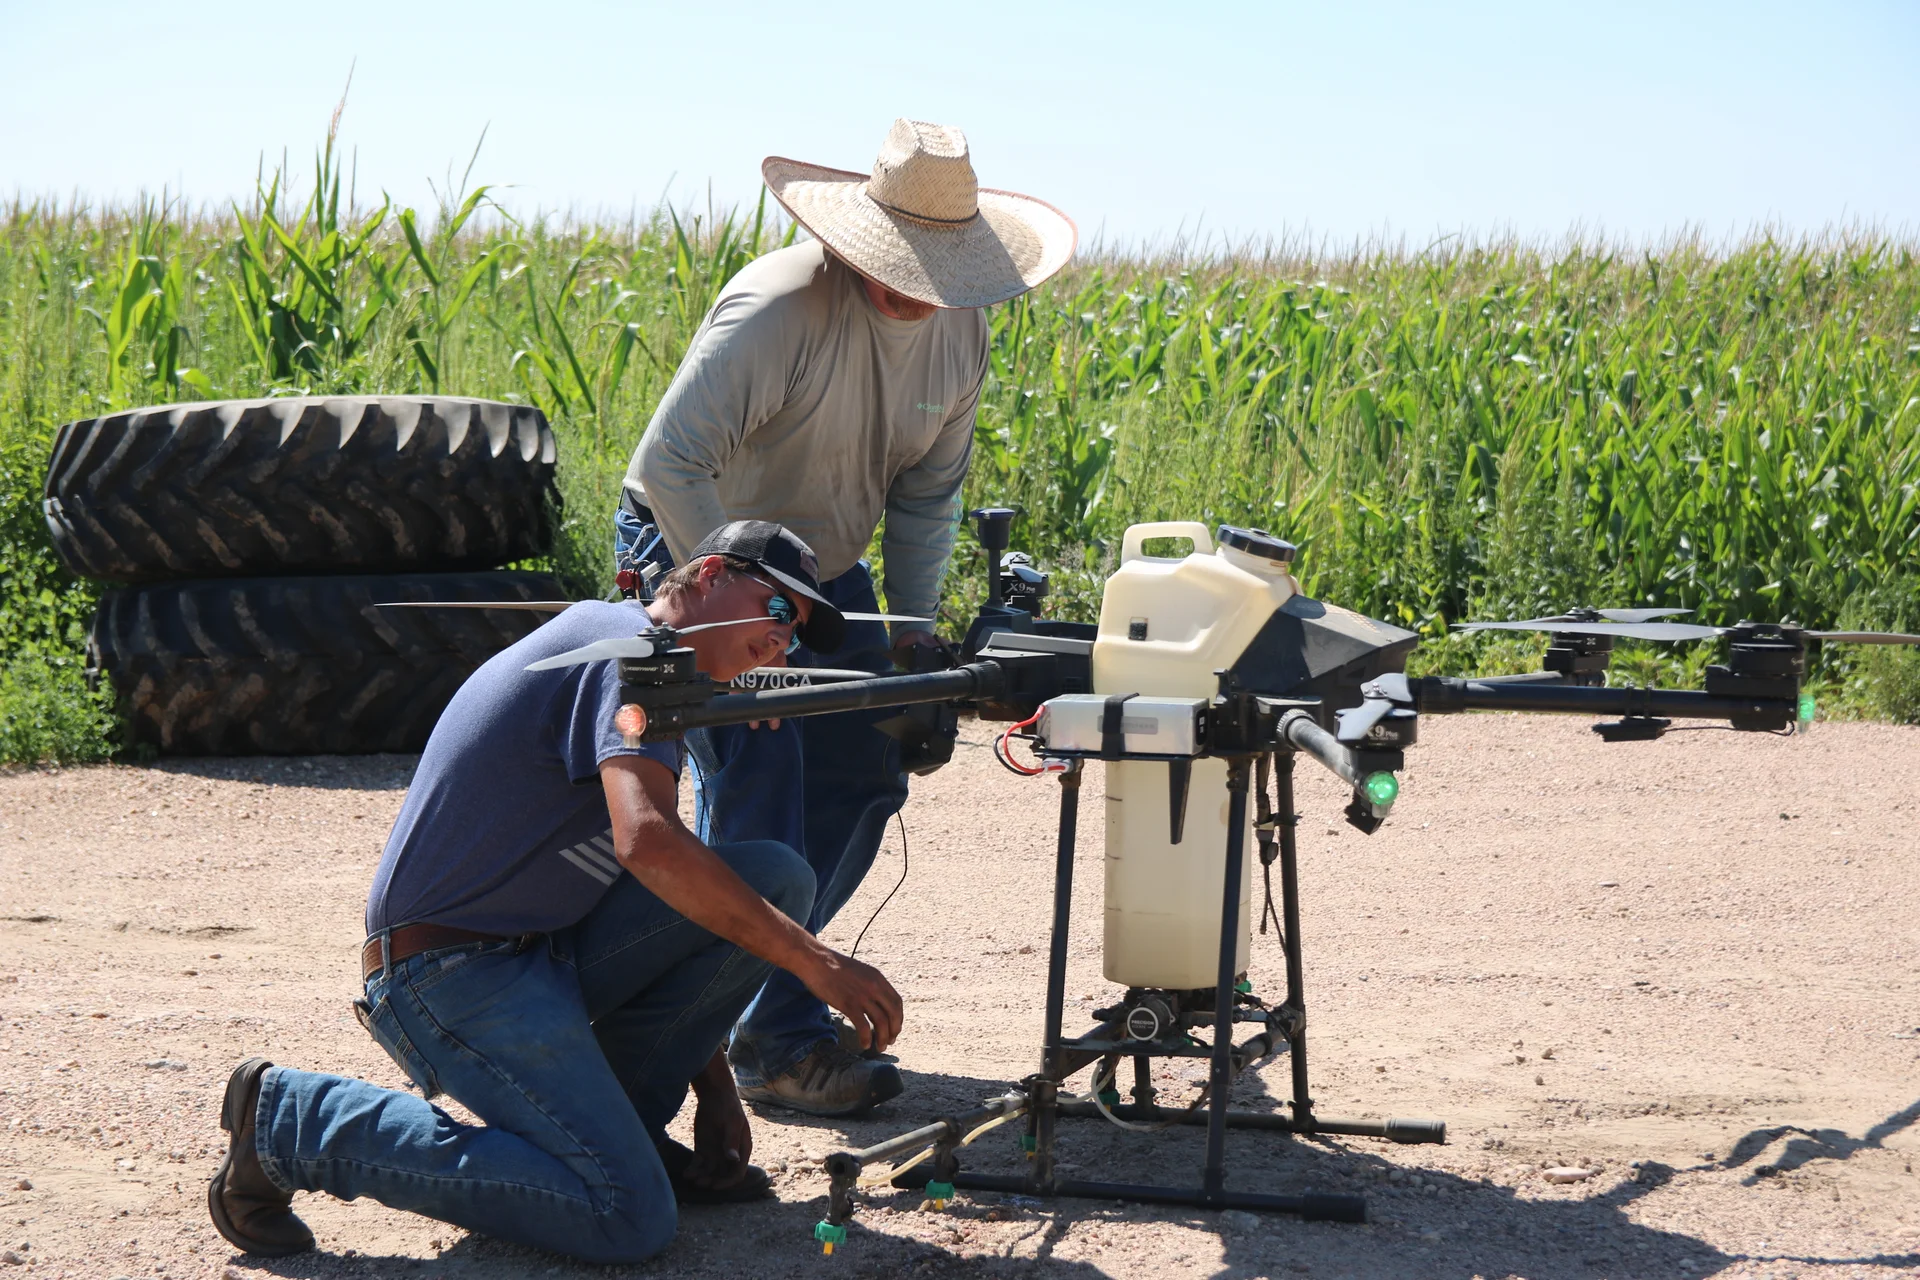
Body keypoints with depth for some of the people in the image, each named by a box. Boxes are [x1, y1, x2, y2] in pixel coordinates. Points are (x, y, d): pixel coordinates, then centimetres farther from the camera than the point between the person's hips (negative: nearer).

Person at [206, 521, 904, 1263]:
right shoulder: (629, 647, -11)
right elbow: (648, 843, -29)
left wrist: (714, 1092, 20)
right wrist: (813, 963, -24)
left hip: (545, 953, 10)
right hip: (452, 974, -10)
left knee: (774, 879, 1)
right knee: (629, 1222, -19)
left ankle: (617, 1123, 5)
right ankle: (293, 1120, -9)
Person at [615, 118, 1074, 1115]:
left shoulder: (958, 327, -6)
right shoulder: (781, 309, -30)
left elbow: (926, 492, 5)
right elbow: (670, 463, -33)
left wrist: (914, 631, -5)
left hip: (821, 568, 8)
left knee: (866, 776, 6)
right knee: (759, 786, -16)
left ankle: (752, 984, 21)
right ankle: (775, 1044, -11)